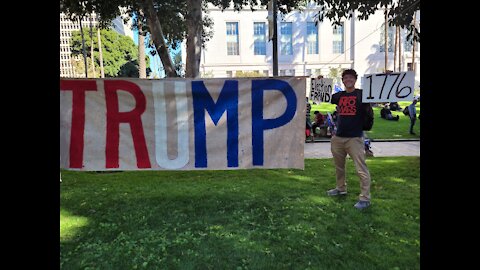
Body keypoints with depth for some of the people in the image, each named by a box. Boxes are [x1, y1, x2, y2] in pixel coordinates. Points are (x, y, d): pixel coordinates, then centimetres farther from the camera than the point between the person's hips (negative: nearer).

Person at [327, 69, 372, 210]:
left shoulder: (361, 94, -1)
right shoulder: (339, 95, 11)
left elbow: (368, 109, -9)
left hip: (355, 138, -5)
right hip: (338, 137, 5)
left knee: (361, 169, -7)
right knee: (339, 166, 19)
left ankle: (365, 198, 3)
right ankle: (341, 188, 39)